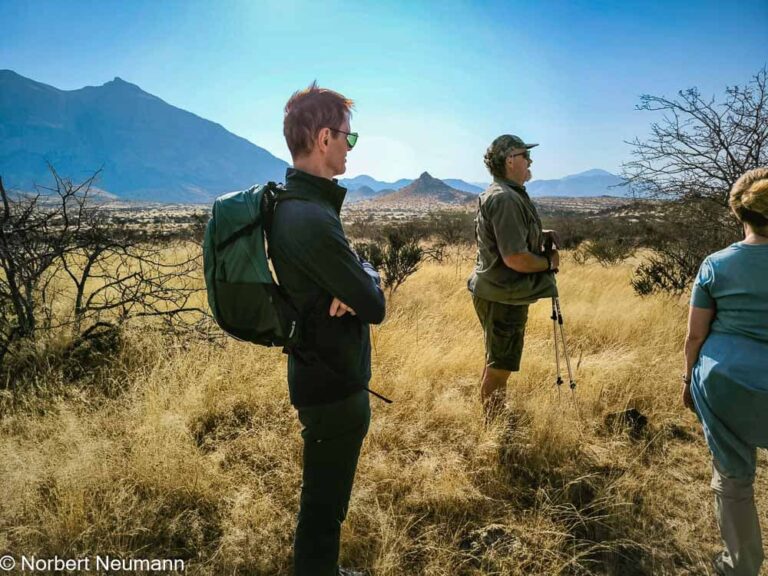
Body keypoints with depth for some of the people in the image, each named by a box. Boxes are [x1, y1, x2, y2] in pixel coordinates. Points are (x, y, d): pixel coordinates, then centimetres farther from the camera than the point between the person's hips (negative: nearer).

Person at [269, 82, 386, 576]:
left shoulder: (288, 203, 5)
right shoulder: (313, 219, -28)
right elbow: (374, 307, -22)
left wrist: (355, 283, -15)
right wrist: (370, 277, -2)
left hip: (317, 373, 10)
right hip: (335, 385, -10)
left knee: (325, 496, 27)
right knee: (325, 503, 11)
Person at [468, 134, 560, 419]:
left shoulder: (509, 194, 13)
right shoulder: (504, 199, -21)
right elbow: (516, 259, -26)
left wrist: (541, 236, 9)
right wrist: (549, 262, -9)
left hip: (502, 293, 11)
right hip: (502, 297, -11)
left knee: (497, 363, 21)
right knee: (500, 367, 2)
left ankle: (494, 423, 37)